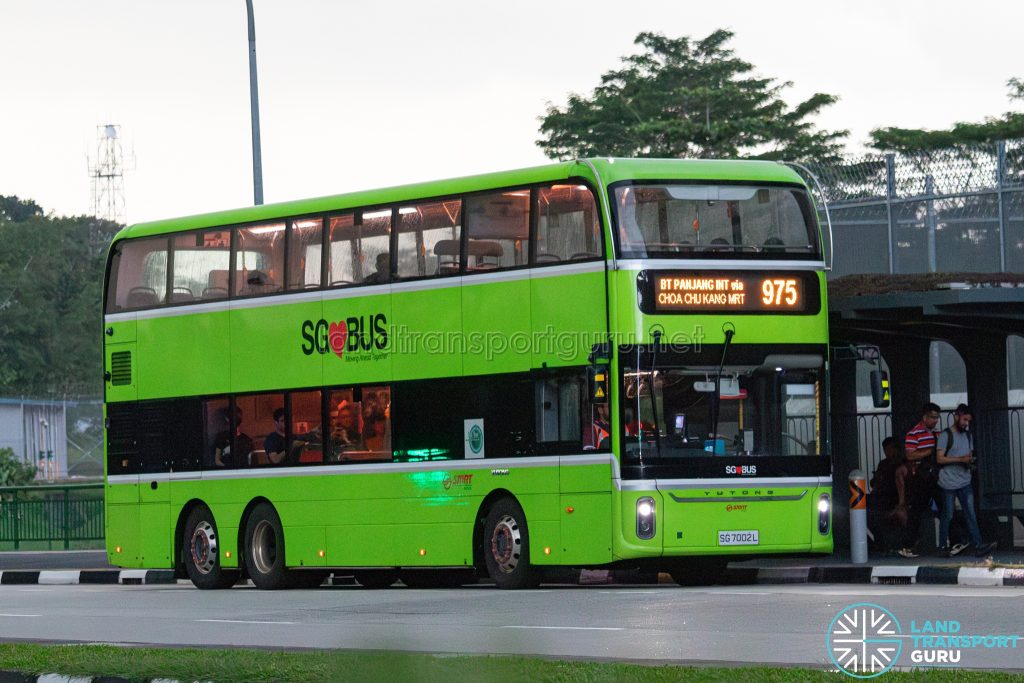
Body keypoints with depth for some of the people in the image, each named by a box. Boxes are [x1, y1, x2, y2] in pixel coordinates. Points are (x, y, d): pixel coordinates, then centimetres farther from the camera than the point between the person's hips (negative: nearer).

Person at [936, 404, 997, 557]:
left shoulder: (968, 436, 15)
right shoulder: (945, 436, -7)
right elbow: (939, 458, -12)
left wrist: (970, 460, -1)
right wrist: (960, 459, -20)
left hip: (964, 481, 5)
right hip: (949, 483, -5)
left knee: (970, 514, -4)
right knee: (947, 515, 2)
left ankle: (978, 545, -11)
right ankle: (942, 546, 13)